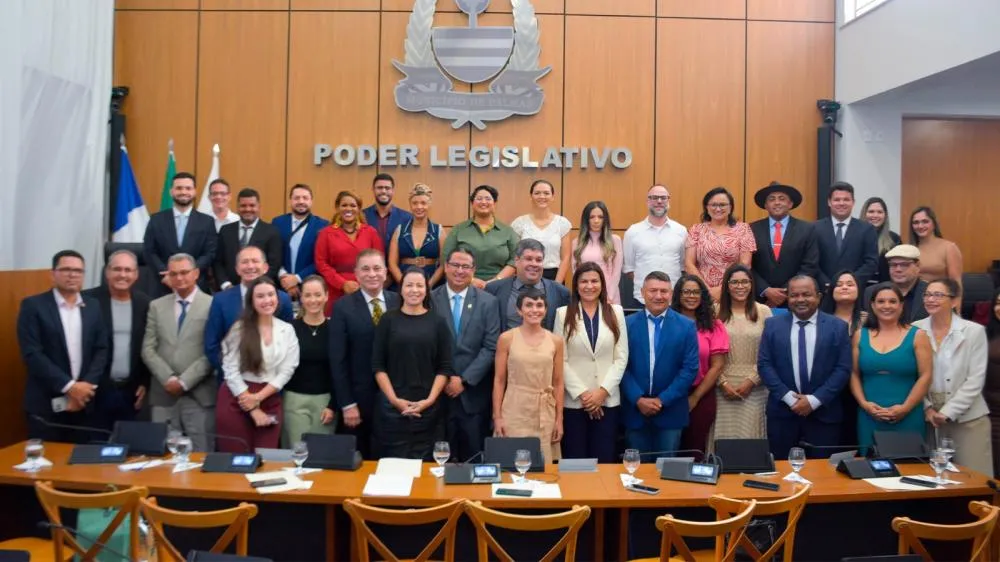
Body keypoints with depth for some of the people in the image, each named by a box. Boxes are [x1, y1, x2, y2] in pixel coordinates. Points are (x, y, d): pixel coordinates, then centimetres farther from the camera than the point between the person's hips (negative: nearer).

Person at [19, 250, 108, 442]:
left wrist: (86, 386, -9)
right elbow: (31, 354, -11)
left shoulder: (93, 306, 8)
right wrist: (69, 386, -15)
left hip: (84, 402, 3)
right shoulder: (33, 306, -4)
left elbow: (102, 350, 5)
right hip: (46, 404, -3)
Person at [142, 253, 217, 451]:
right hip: (163, 394, 4)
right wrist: (168, 379, -6)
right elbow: (148, 349, 7)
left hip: (200, 395, -3)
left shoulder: (212, 305, -1)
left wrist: (185, 381, -10)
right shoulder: (157, 306, 12)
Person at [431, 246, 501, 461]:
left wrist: (464, 380, -9)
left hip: (474, 393, 0)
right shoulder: (431, 299, 0)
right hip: (439, 390, 0)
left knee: (474, 457, 7)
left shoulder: (488, 302, 2)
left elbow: (491, 348, -3)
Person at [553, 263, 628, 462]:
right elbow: (560, 360, -3)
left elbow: (621, 357, 2)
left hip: (608, 400, 1)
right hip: (574, 401, -1)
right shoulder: (563, 314, 1)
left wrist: (603, 391, -8)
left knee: (605, 461, 5)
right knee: (574, 462, 4)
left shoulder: (616, 312, 6)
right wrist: (581, 393, -9)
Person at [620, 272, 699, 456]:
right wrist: (638, 399, -12)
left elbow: (690, 368, -4)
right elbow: (622, 366, -2)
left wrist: (663, 400, -10)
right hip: (635, 410, 1)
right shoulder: (627, 324, 2)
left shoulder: (686, 326, 1)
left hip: (670, 412, 0)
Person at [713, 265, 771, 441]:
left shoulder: (764, 312, 5)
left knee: (751, 435, 0)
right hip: (724, 387, 0)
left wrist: (751, 380, -6)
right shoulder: (716, 312, 4)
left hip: (754, 388, 0)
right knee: (725, 436, -1)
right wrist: (722, 382, -6)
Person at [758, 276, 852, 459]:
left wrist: (815, 400, -11)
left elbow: (843, 368, -3)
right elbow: (764, 364, 0)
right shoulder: (773, 325, 4)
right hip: (782, 412, 1)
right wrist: (788, 397, -11)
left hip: (824, 412, 0)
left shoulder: (838, 327, 2)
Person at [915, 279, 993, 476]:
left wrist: (947, 412, -11)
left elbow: (976, 380, -6)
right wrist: (927, 408, -8)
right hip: (929, 418, 2)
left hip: (968, 418, -1)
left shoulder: (974, 331, -2)